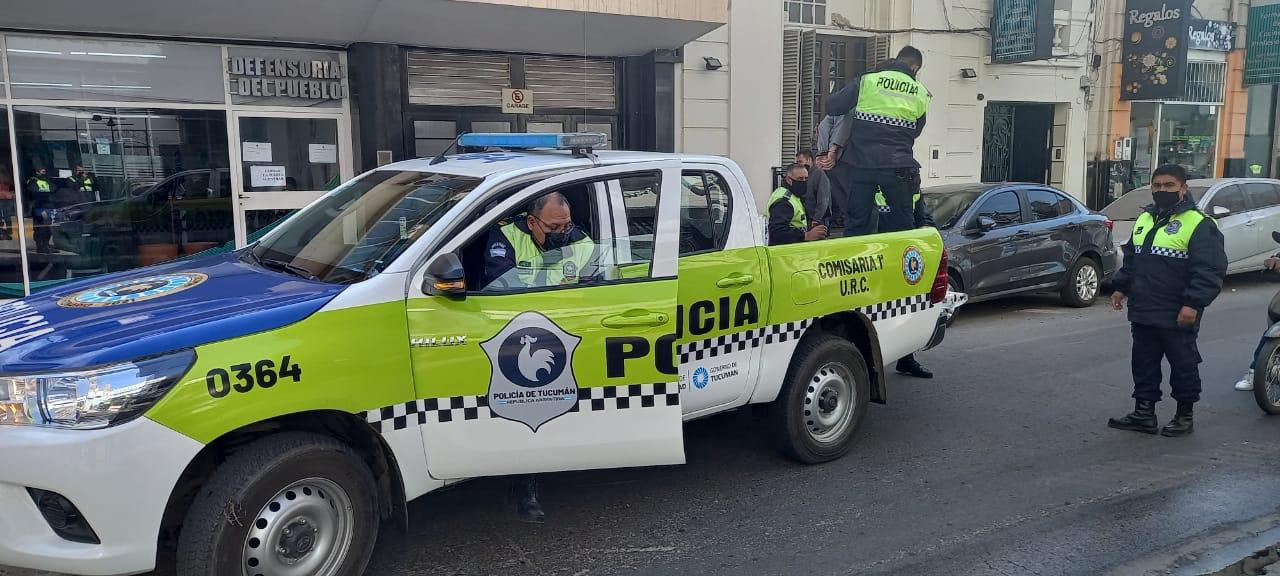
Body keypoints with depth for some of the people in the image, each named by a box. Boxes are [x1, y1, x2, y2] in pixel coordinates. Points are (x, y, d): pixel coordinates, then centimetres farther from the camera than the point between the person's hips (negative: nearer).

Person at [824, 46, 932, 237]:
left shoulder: (868, 80, 1)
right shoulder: (921, 94, 7)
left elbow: (832, 107, 0)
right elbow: (916, 131, 12)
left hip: (861, 163, 0)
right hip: (897, 166, 0)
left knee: (856, 225, 6)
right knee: (901, 227, 11)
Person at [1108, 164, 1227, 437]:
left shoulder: (1199, 224, -10)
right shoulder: (1144, 218, 14)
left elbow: (1210, 271, -15)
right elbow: (1130, 259, 24)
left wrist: (1193, 304, -21)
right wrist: (1121, 287, 17)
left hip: (1177, 316, -7)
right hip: (1142, 312, 7)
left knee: (1183, 365, 6)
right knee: (1144, 363, 10)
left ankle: (1185, 415, 19)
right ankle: (1144, 413, 18)